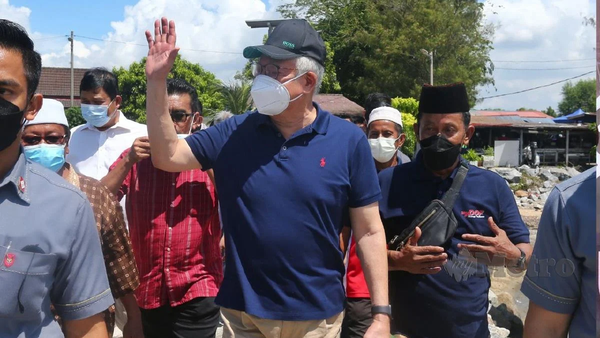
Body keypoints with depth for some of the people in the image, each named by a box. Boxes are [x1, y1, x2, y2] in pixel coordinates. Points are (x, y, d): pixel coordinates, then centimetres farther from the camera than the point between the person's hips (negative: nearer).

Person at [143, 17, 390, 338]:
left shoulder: (348, 141, -9)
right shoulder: (233, 133, -2)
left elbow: (370, 232, -6)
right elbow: (167, 156, -3)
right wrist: (157, 80, -12)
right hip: (242, 312, 2)